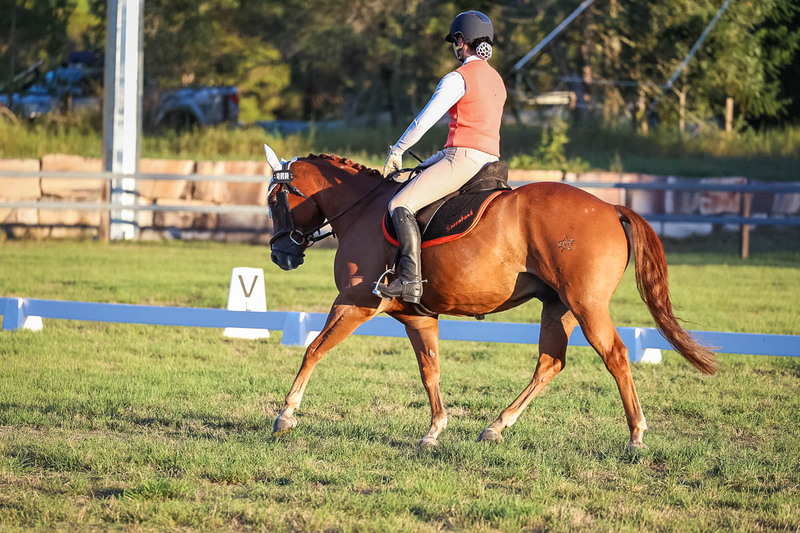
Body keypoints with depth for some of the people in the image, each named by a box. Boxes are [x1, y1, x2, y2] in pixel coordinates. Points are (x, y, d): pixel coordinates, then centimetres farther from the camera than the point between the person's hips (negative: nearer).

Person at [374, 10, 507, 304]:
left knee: (400, 205, -15)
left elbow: (424, 120, -10)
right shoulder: (497, 81, 19)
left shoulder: (458, 78, -8)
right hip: (490, 158, 9)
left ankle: (410, 280, -30)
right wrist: (436, 160, 25)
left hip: (463, 159, -9)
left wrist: (397, 151, 3)